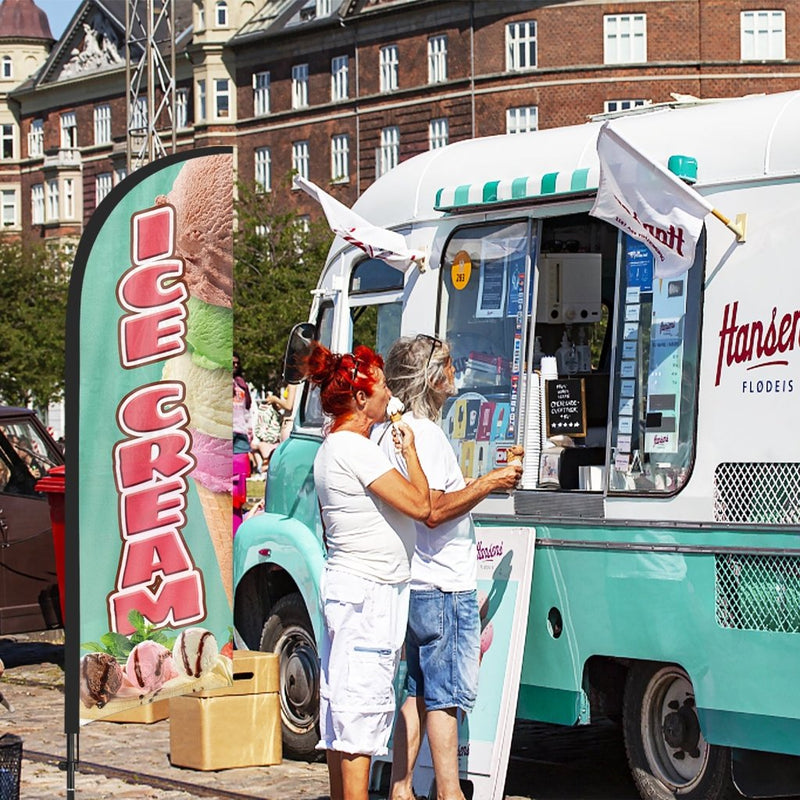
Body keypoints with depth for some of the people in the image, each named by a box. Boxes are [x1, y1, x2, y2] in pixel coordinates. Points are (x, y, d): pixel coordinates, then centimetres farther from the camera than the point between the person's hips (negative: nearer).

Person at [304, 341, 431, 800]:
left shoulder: (335, 447, 16)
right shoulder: (353, 447, -15)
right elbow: (419, 505, -17)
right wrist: (410, 451, -4)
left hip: (350, 587, 10)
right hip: (368, 591, -10)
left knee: (341, 711, 12)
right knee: (361, 709, -10)